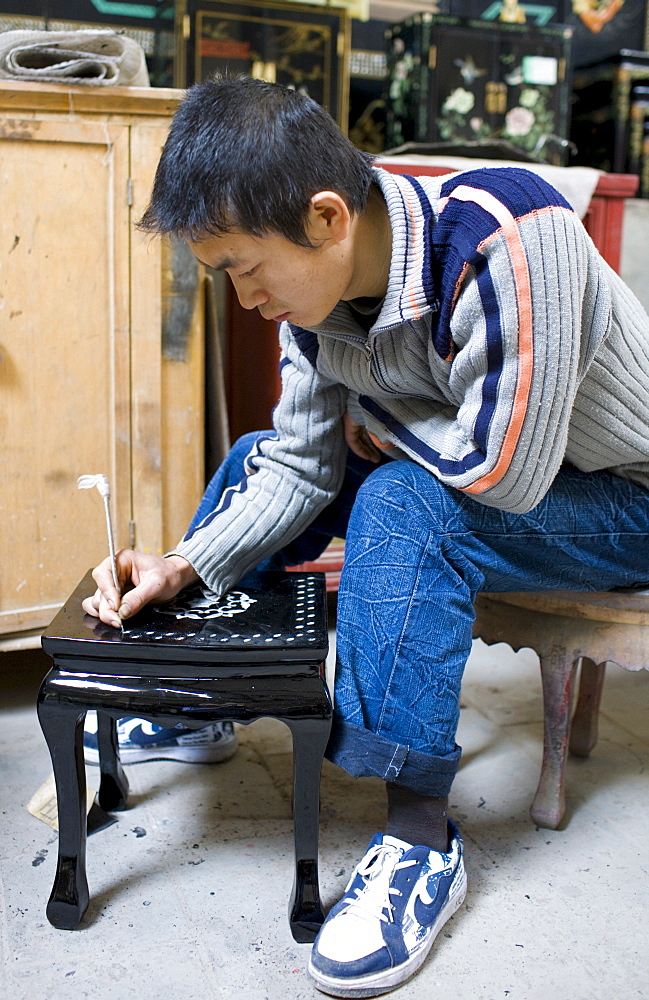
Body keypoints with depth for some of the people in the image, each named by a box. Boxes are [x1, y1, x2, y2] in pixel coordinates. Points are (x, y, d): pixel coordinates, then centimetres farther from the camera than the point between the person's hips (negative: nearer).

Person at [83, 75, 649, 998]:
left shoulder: (508, 239, -35)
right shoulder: (315, 282, -11)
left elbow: (502, 473, -34)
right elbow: (301, 463, -4)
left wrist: (367, 410, -17)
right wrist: (186, 566, -17)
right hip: (476, 457, 7)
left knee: (404, 503, -33)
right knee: (262, 454, 3)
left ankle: (422, 843, -22)